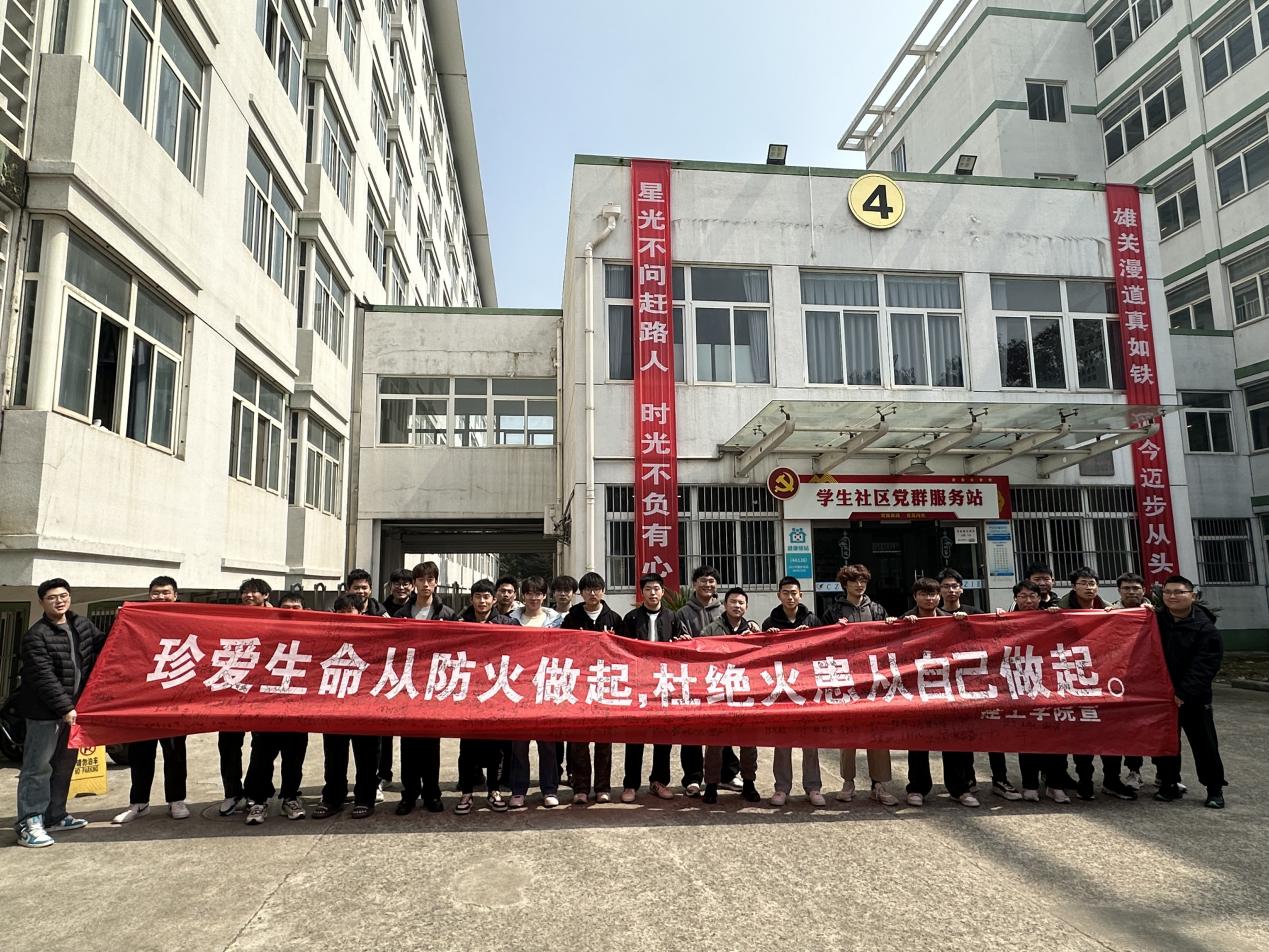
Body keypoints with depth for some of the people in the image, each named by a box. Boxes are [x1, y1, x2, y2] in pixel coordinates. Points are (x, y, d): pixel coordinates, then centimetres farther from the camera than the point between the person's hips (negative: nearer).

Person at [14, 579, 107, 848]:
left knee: (65, 765, 16)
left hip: (73, 707, 8)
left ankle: (54, 817, 27)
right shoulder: (36, 636, -14)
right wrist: (65, 708, -23)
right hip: (45, 712, -8)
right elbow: (44, 678, -19)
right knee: (38, 768, -4)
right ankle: (29, 825, 3)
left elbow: (101, 646, 19)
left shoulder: (82, 624, 7)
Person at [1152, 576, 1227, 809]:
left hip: (1194, 697, -4)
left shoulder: (1205, 628, -11)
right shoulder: (1155, 620, 3)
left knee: (1204, 743, 4)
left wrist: (1183, 693, -22)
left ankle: (1215, 789, 18)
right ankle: (1169, 783, 22)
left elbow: (1205, 666, -17)